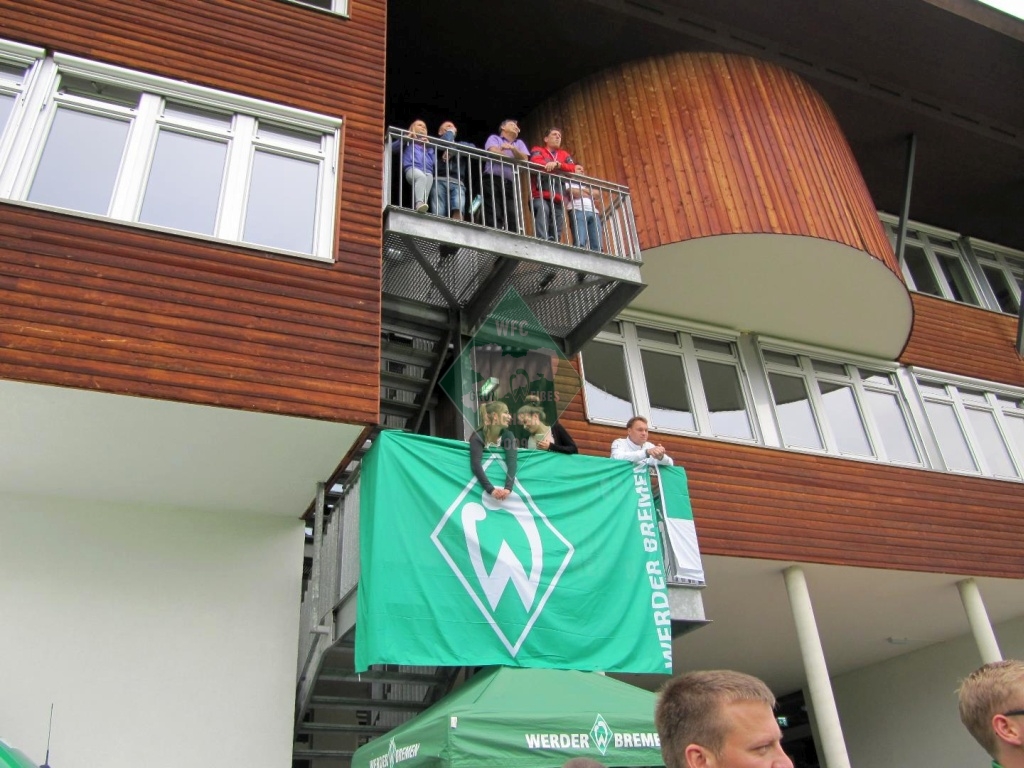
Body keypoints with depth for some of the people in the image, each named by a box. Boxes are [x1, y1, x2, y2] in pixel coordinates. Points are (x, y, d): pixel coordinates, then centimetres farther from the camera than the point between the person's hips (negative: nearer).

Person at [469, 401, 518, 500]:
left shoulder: (508, 436, -9)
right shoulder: (478, 436, -20)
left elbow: (512, 462, -24)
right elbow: (476, 465, -32)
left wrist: (508, 488, -40)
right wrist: (491, 489, -45)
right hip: (479, 484, -3)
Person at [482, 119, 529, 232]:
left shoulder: (519, 143, 28)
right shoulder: (494, 138, 16)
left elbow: (524, 159, 10)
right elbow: (494, 152, -6)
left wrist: (513, 149, -9)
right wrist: (515, 159, 6)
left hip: (510, 184, 4)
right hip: (493, 180, -4)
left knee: (513, 219, -9)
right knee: (494, 218, -16)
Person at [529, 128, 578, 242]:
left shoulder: (564, 154, 26)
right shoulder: (537, 151, 15)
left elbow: (574, 168, 7)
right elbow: (537, 163, -8)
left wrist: (557, 164, -12)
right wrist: (567, 169, -7)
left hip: (558, 199, 5)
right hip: (541, 196, -5)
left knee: (556, 235, -3)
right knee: (542, 209, -35)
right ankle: (542, 242, -44)